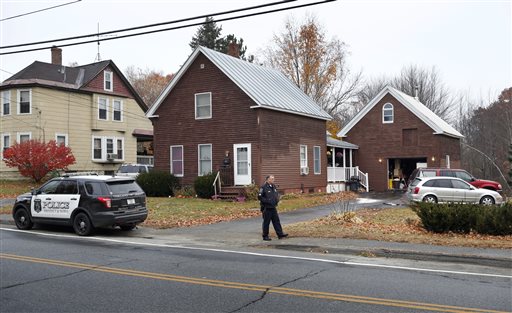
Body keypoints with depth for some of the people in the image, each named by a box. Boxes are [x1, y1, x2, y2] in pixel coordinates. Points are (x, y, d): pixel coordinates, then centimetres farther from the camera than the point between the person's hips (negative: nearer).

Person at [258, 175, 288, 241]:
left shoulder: (273, 186, 12)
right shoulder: (264, 187, -13)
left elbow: (277, 194, 27)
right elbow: (260, 196, -18)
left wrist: (277, 200, 10)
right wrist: (266, 201, -18)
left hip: (273, 207, 7)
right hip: (266, 208, -7)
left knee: (276, 221, 7)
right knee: (266, 222, 1)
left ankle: (280, 234, 10)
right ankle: (265, 236, 10)